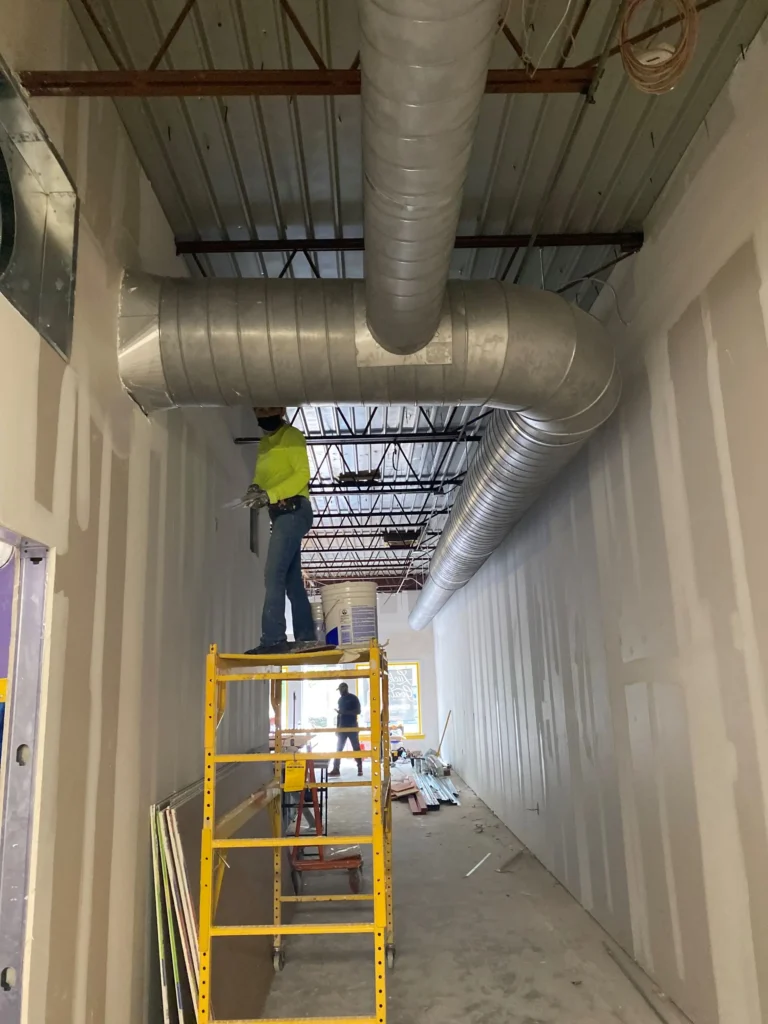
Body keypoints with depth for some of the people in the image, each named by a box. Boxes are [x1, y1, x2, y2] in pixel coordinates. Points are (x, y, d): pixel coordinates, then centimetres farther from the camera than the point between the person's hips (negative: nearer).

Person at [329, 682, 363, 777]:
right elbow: (339, 713, 16)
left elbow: (358, 711, -13)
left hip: (352, 726, -6)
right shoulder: (340, 699, 13)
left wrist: (345, 712, -22)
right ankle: (336, 769, -4)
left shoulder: (353, 698, -5)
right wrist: (337, 727, 12)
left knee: (356, 748, 0)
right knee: (338, 748, -2)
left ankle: (360, 768, 6)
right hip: (342, 727, 6)